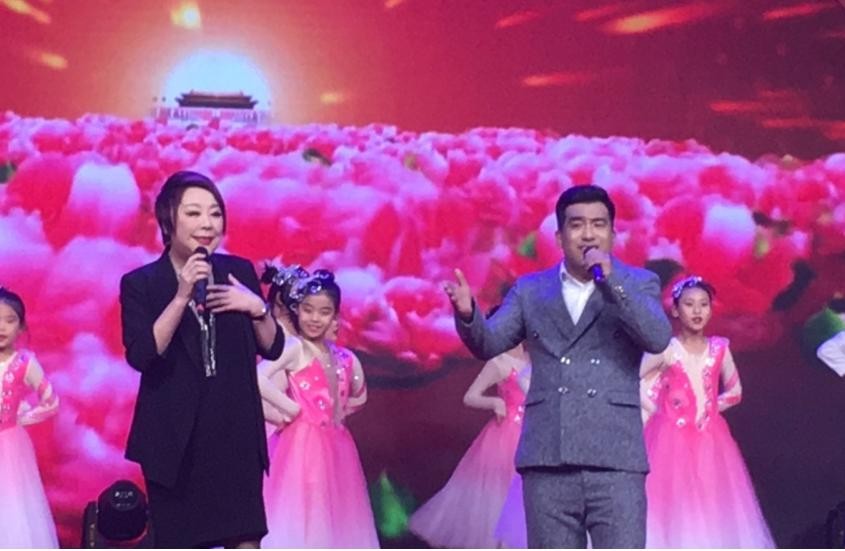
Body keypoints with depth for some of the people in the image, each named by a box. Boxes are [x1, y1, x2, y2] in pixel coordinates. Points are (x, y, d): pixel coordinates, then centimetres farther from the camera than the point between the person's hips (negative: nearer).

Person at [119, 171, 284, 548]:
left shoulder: (239, 272, 5)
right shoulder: (140, 284, -4)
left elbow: (272, 348, 8)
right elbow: (140, 356, -17)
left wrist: (257, 308, -11)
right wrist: (182, 296, -22)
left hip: (236, 430, 2)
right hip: (174, 435, -2)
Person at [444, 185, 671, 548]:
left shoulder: (639, 284, 8)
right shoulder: (530, 290, 13)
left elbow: (658, 339, -8)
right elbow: (488, 344, 4)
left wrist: (611, 279, -16)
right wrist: (467, 312, -17)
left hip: (614, 459, -2)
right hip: (547, 459, 2)